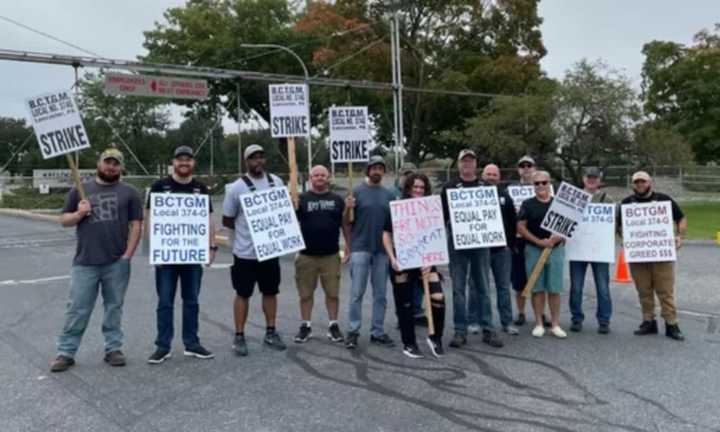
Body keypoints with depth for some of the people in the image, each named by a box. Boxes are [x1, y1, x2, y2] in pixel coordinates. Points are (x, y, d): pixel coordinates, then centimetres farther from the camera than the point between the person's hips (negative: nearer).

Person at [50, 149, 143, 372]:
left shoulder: (129, 192, 5)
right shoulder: (79, 190, 10)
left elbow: (135, 225, 1)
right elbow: (64, 220, 12)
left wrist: (127, 255, -7)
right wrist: (78, 214, -10)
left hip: (117, 263, -1)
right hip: (85, 262, 1)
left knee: (114, 307, 9)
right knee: (77, 309, 4)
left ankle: (113, 349, 19)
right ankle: (66, 353, 14)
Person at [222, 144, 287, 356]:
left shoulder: (276, 182, 2)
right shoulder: (237, 188, -10)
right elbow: (227, 221, -3)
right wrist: (249, 230, -5)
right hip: (246, 252, -4)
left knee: (270, 291, 13)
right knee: (243, 294, 6)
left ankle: (271, 333, 25)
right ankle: (239, 337, 16)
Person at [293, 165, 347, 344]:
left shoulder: (337, 199, 8)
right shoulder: (302, 199, 4)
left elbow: (345, 224, 12)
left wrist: (348, 246, 7)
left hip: (331, 255, 1)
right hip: (306, 255, -1)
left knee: (332, 293, 6)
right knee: (306, 294, 7)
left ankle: (333, 325, 19)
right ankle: (305, 326, 19)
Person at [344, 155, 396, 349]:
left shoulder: (388, 194, 10)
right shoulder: (357, 191, -1)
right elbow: (346, 222, -1)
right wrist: (348, 209, -20)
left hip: (382, 249, 4)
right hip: (360, 248, -4)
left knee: (380, 294, 9)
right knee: (357, 292, -1)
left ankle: (377, 332, 19)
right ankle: (353, 331, 9)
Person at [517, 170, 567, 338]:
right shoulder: (528, 204, 3)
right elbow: (520, 227, -3)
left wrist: (558, 237, -12)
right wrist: (539, 241, -13)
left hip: (555, 249, 1)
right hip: (533, 250, -1)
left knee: (555, 289, 2)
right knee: (537, 288, 3)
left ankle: (555, 324, 11)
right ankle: (539, 324, 12)